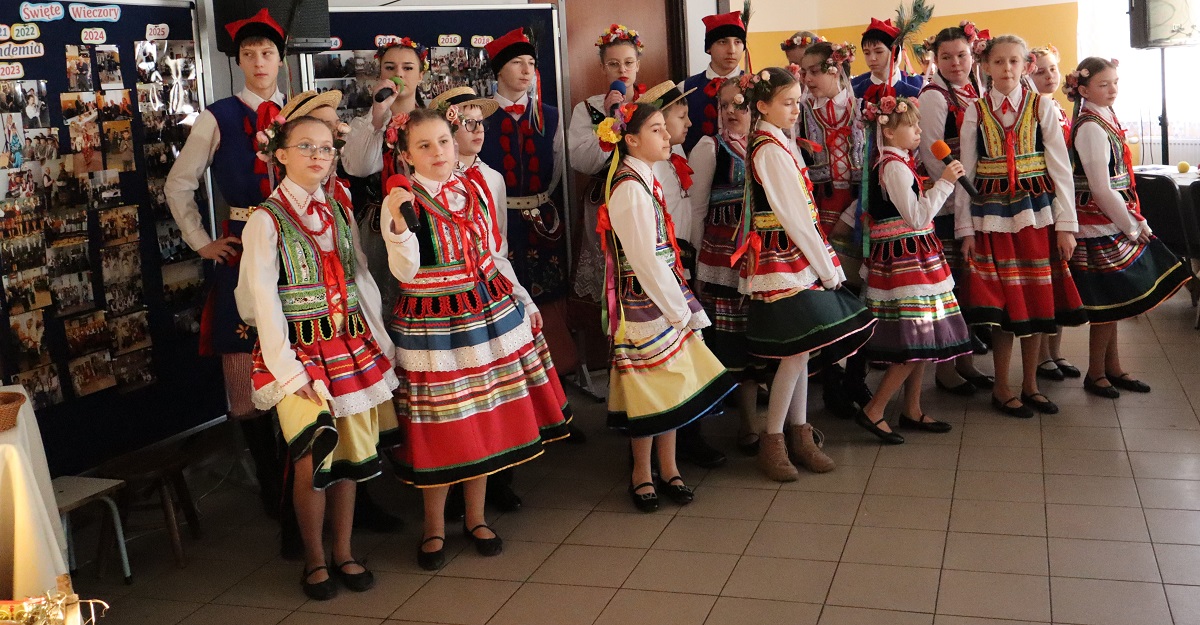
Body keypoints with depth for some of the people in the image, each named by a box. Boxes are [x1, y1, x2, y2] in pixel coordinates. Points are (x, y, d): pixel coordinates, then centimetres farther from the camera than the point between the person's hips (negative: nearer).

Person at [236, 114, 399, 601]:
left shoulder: (340, 214, 9)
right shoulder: (266, 220, -7)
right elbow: (264, 299, -11)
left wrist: (382, 341, 7)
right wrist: (288, 369, -16)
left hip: (352, 343, 5)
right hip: (299, 347, -5)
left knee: (351, 454, 9)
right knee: (313, 460, -5)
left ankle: (344, 553, 23)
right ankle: (315, 561, 14)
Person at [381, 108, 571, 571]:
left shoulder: (474, 190, 7)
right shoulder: (401, 202, -9)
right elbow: (405, 271, -18)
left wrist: (519, 298, 14)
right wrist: (397, 222, -32)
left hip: (489, 313, 5)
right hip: (432, 324, -5)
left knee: (486, 419, 11)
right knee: (441, 429, 2)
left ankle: (476, 518, 27)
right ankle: (434, 527, 21)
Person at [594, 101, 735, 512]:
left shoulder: (646, 180, 11)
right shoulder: (629, 188, -18)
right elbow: (644, 258, -20)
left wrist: (679, 302, 12)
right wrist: (678, 308, -14)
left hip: (665, 299, 9)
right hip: (643, 301, -9)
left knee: (672, 382, 13)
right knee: (650, 386, 2)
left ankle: (668, 468, 24)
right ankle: (642, 474, 18)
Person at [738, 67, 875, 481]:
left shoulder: (779, 143, 14)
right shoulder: (770, 150, -15)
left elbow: (798, 209, 13)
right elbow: (794, 216, -17)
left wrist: (822, 262, 9)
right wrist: (826, 268, -11)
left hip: (796, 256, 9)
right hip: (782, 257, -9)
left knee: (799, 347, 11)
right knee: (797, 348, -8)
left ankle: (799, 434, 19)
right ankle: (772, 441, 2)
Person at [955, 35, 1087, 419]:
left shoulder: (1041, 106, 2)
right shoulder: (976, 111, 2)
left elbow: (1060, 166, 0)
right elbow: (965, 172, 2)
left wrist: (1066, 223, -5)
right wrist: (965, 228, -2)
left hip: (1037, 211, 1)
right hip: (992, 213, -1)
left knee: (1038, 300, 6)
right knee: (1002, 303, 0)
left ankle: (1030, 384, 20)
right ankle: (1002, 389, 13)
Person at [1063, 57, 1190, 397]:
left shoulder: (1106, 120, 10)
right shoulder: (1091, 128, -18)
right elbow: (1101, 189, -20)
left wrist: (1135, 220, 10)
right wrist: (1131, 227, -12)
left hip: (1114, 223, 9)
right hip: (1101, 225, -9)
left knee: (1113, 301, 15)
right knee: (1108, 300, -1)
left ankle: (1113, 368, 25)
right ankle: (1096, 374, 13)